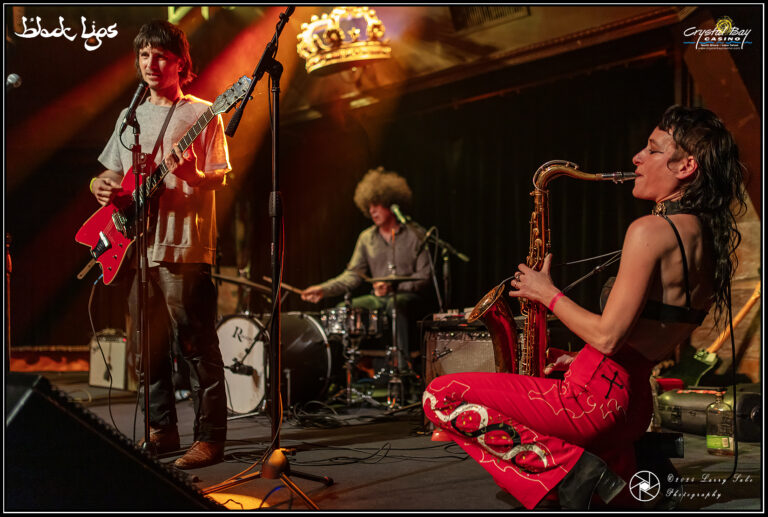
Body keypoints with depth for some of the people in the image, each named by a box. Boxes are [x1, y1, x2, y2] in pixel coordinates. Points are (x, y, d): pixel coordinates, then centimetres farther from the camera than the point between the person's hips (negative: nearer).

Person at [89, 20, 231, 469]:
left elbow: (220, 177, -4)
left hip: (183, 246, -7)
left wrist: (193, 176, -26)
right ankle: (162, 429, 22)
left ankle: (211, 438, -2)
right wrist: (102, 186, 1)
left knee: (195, 344, -8)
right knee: (150, 346, 11)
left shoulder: (202, 113, 1)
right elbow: (112, 173, 24)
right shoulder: (130, 117, 19)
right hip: (136, 246, 7)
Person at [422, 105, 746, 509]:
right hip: (638, 404, 9)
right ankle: (625, 468, 13)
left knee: (439, 396, -7)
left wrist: (547, 293, -8)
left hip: (597, 398, -9)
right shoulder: (708, 240, 9)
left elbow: (608, 336, -22)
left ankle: (571, 469, -11)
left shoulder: (652, 231, -18)